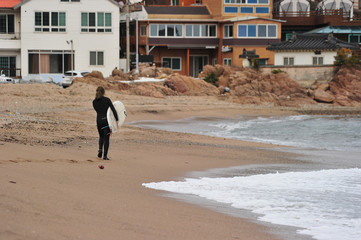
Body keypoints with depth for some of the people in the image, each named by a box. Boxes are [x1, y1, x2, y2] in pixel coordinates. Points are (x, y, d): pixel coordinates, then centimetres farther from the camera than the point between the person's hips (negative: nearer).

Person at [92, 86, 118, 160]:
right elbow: (113, 110, -11)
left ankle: (100, 149, -3)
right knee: (106, 138, 3)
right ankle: (105, 155, 0)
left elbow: (97, 110, 12)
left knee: (101, 136, 22)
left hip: (99, 120, 3)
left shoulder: (94, 102, 3)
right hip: (107, 120, -3)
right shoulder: (107, 100, -8)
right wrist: (117, 120, -8)